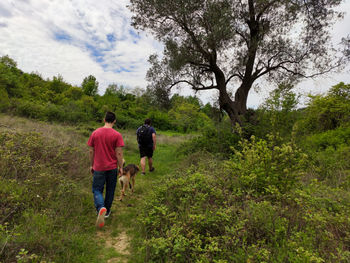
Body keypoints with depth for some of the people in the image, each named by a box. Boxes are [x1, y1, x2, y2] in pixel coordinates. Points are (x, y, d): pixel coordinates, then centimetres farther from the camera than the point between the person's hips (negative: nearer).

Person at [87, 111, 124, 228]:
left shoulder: (95, 133, -2)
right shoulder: (117, 135, -10)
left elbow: (91, 151, 3)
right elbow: (119, 153, -10)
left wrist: (91, 165, 14)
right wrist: (120, 167, 1)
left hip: (98, 167, 1)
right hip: (112, 167, -1)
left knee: (97, 190, 10)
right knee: (110, 190, 16)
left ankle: (101, 208, -16)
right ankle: (107, 211, 28)